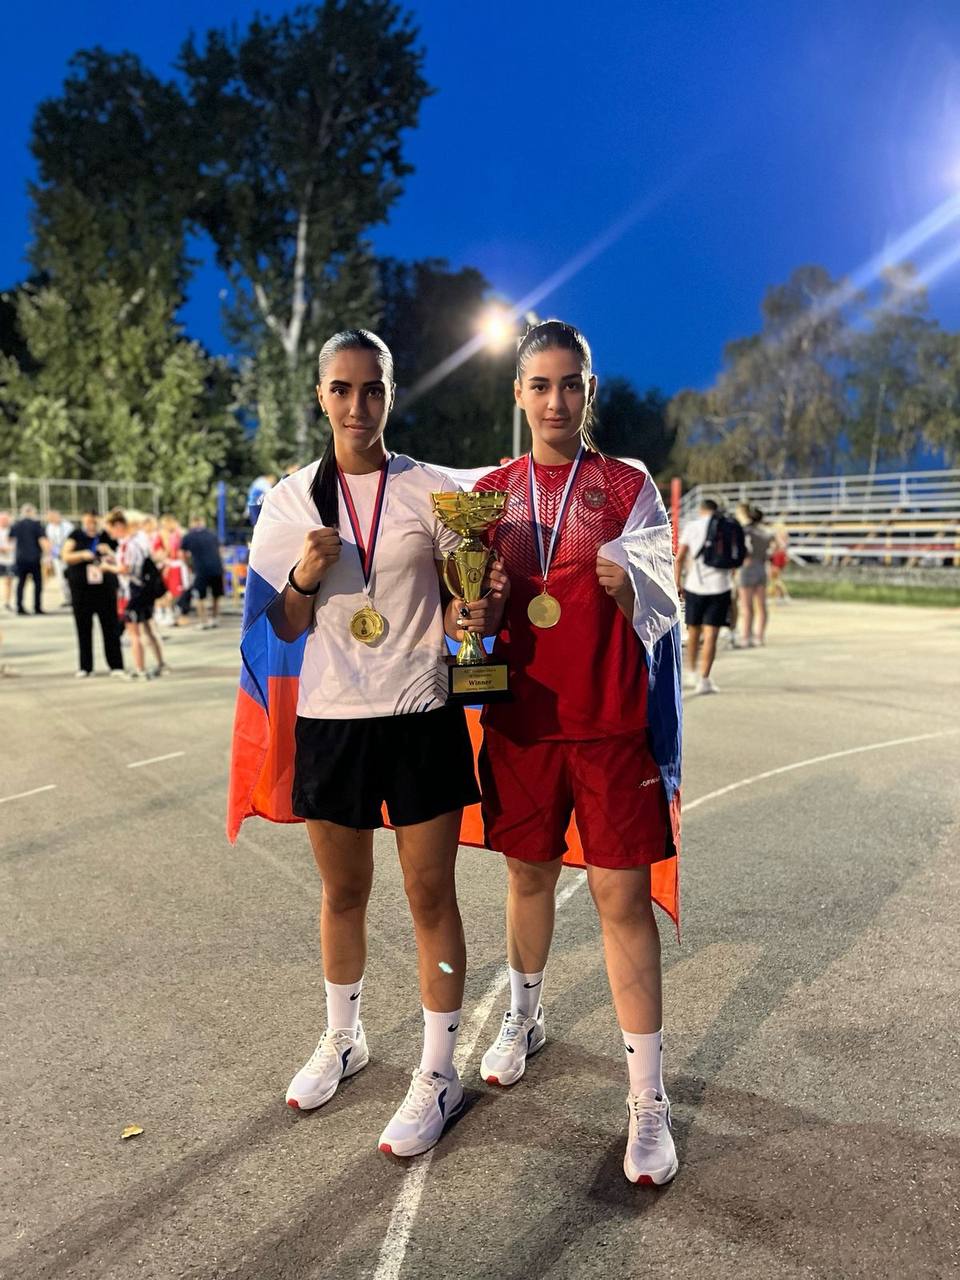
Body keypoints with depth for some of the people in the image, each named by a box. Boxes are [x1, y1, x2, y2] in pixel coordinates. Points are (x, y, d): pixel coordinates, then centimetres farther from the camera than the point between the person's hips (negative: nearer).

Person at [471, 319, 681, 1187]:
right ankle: (524, 1019, 41)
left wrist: (624, 588, -26)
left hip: (611, 722, -2)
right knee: (529, 875, 17)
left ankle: (648, 1097, 13)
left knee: (623, 897, -1)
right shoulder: (492, 491, 6)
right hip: (521, 717, 3)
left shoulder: (628, 486, -2)